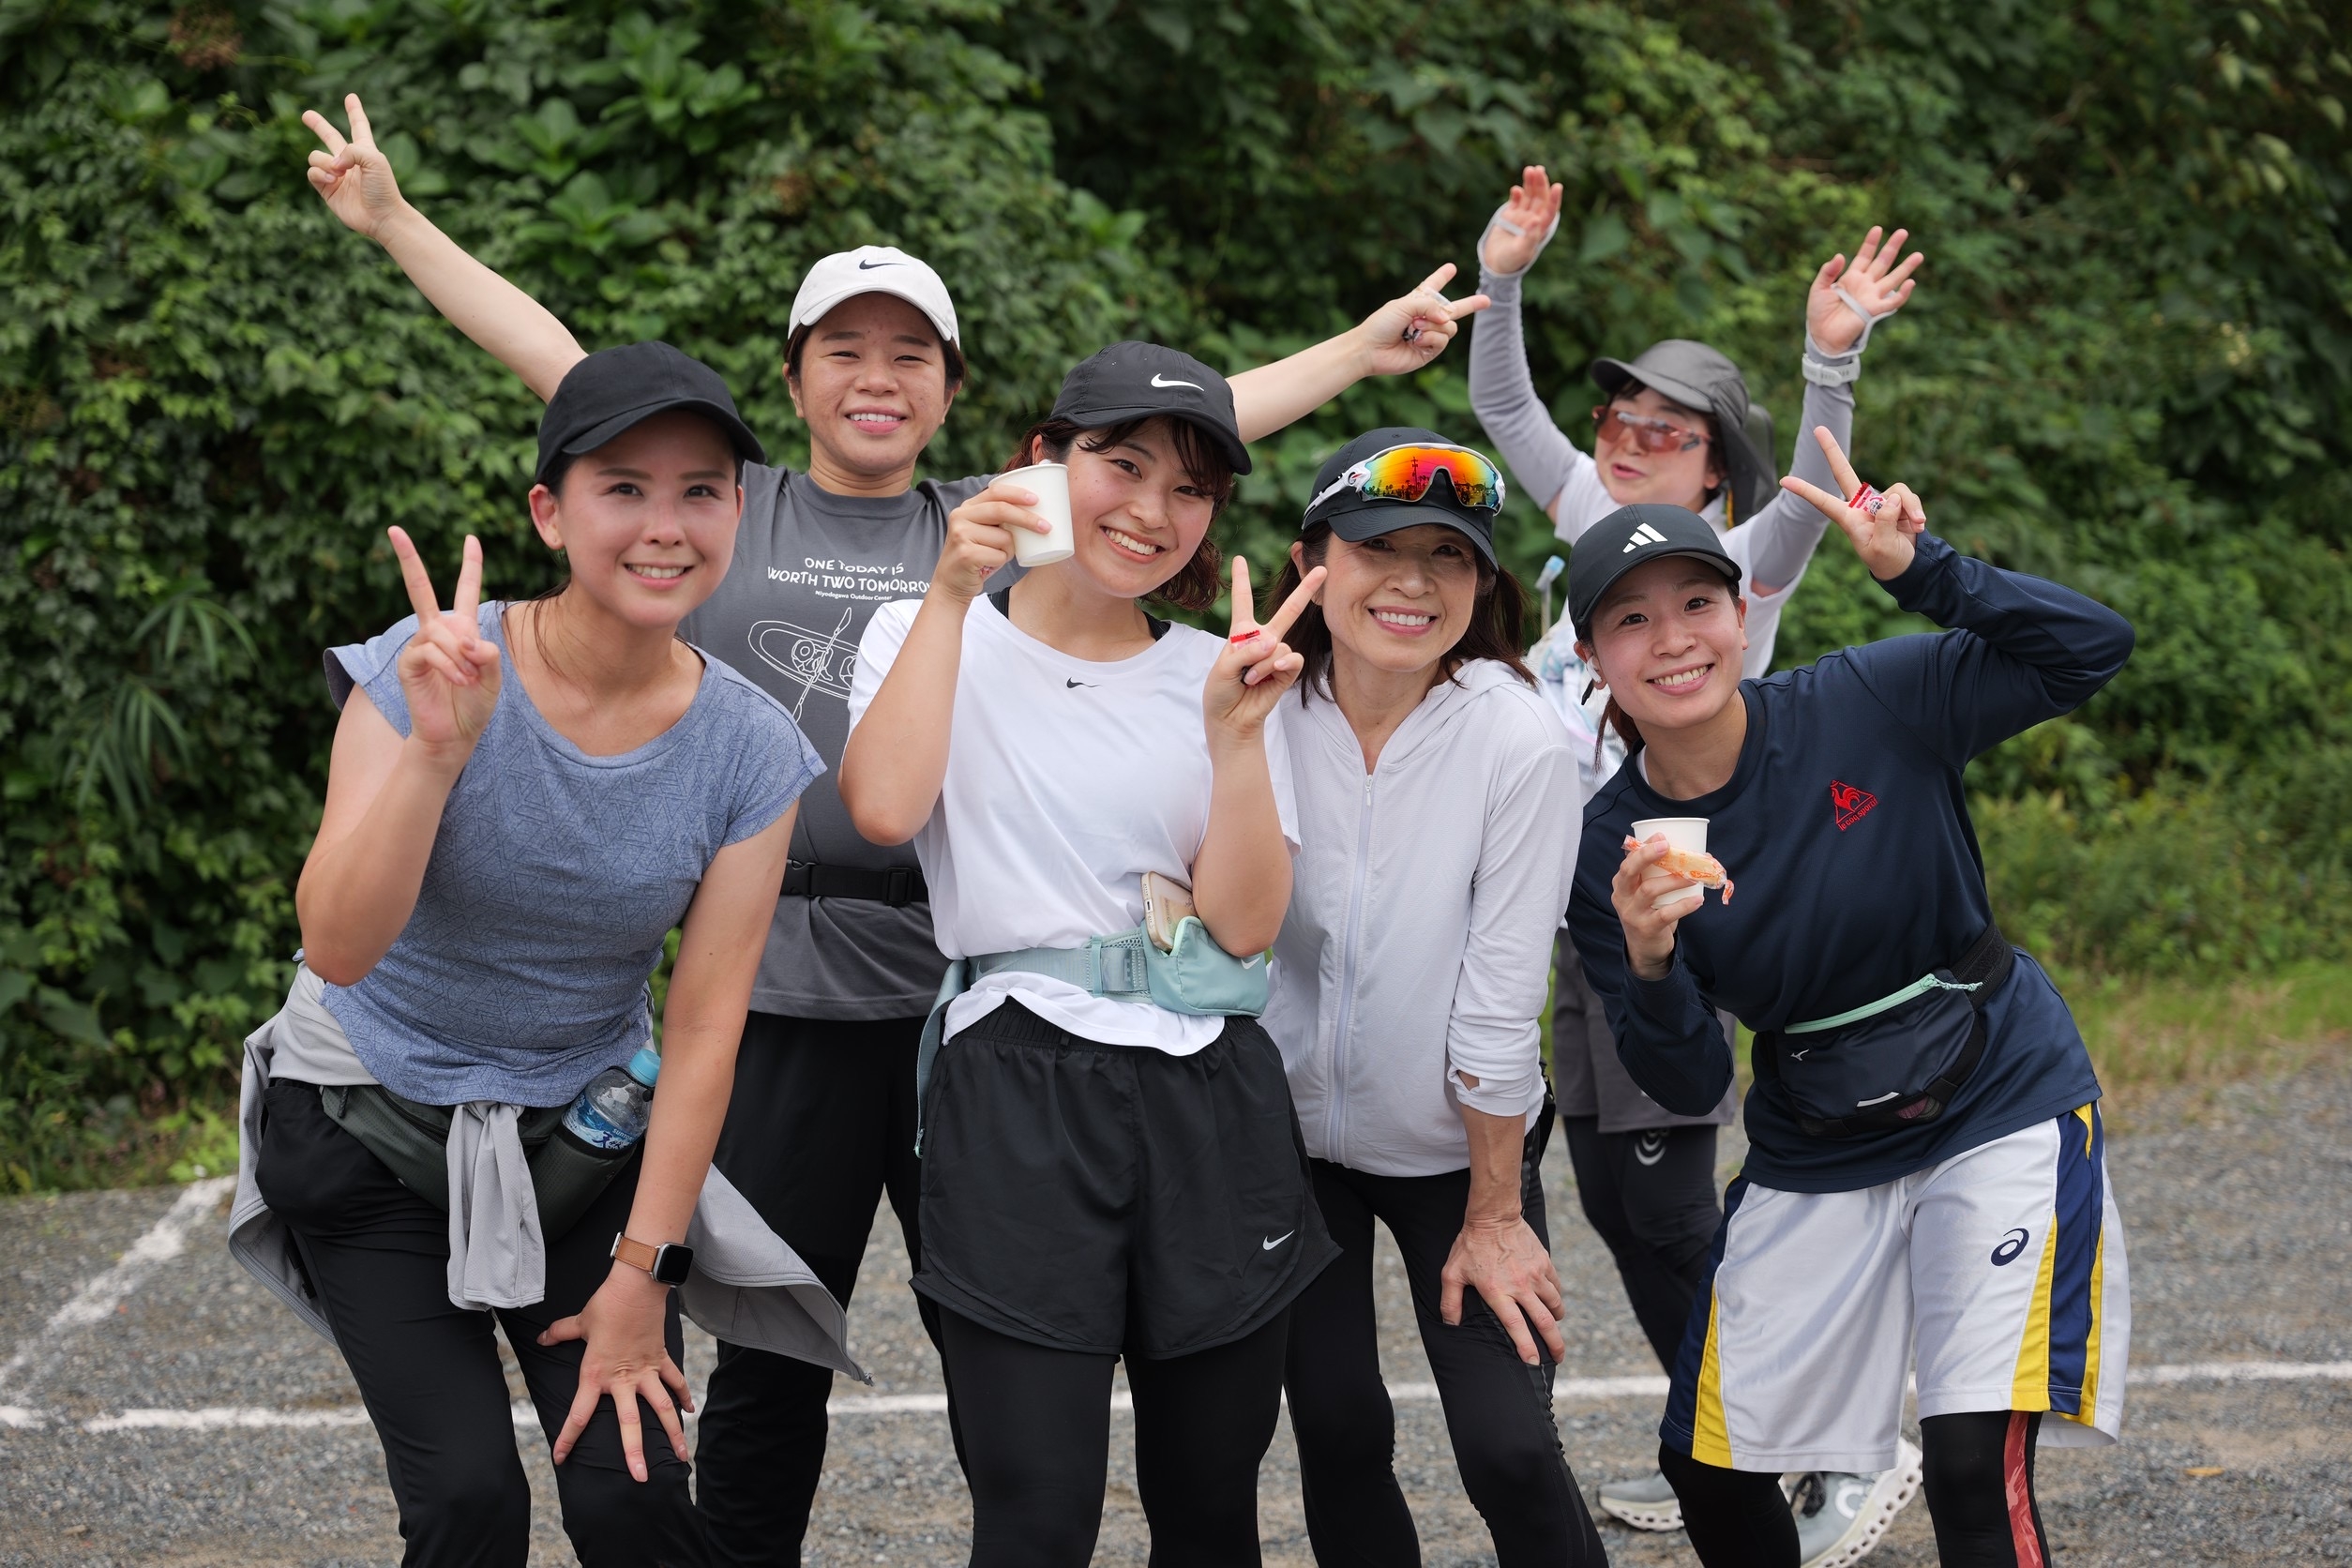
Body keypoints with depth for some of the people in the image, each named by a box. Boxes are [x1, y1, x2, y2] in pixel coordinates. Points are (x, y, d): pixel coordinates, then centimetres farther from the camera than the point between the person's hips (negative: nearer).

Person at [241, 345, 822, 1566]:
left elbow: (703, 1030, -9)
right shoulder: (432, 669, -21)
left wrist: (640, 1279, -10)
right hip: (371, 1126, -2)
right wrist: (440, 746, -44)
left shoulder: (751, 751, -12)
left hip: (582, 1132, 2)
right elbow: (337, 947, -31)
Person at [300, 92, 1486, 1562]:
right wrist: (395, 220, 9)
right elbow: (553, 356, 9)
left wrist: (1363, 349, 11)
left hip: (969, 985, 1)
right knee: (769, 1361, 8)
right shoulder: (726, 508, 9)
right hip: (784, 989, 0)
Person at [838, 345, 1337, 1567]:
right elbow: (883, 808, -14)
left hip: (1210, 1100, 3)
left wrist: (1235, 730, -11)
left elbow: (1246, 921, 0)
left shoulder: (1218, 675, 11)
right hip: (1017, 1090, -3)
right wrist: (954, 593, -12)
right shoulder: (931, 637, 7)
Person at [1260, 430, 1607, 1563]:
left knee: (1509, 1449, -8)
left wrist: (1493, 1214, -11)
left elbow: (1498, 1001, -16)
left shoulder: (1520, 740, -20)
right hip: (1286, 1132, 2)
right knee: (1338, 1435, 3)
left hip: (1455, 1144, -2)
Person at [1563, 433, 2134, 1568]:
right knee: (1708, 1467, 10)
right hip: (1814, 1154, 4)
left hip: (2000, 1108, -4)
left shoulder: (1872, 706, -15)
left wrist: (1921, 570, -27)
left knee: (1975, 1470, -18)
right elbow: (1688, 1084, -8)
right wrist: (1648, 962, -28)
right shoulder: (1610, 850, -8)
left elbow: (2091, 648, -17)